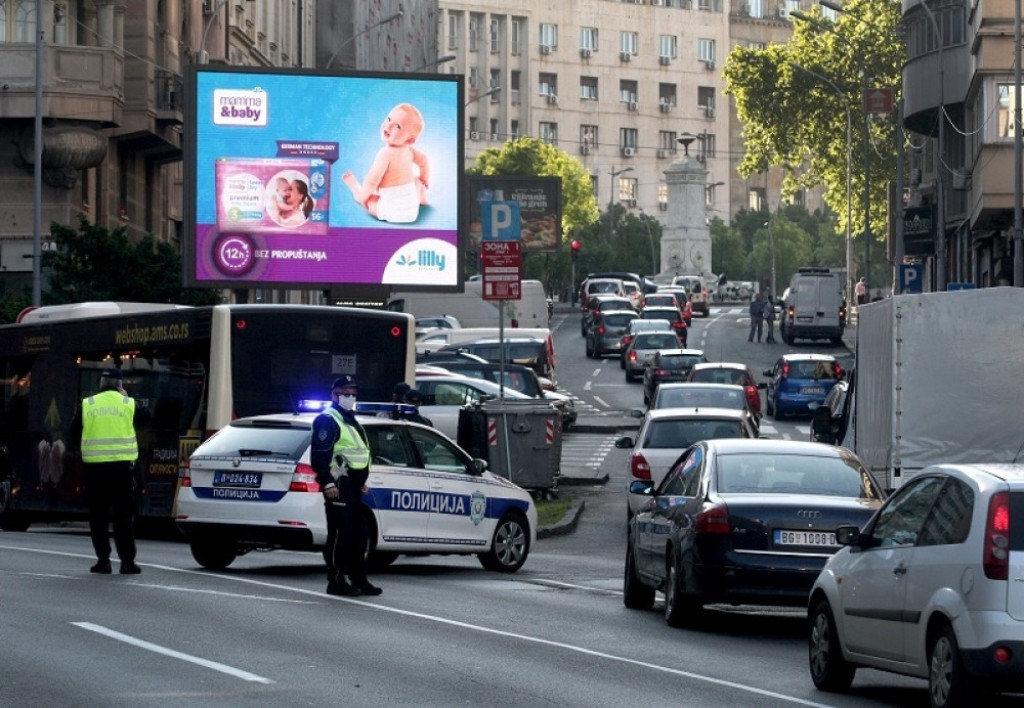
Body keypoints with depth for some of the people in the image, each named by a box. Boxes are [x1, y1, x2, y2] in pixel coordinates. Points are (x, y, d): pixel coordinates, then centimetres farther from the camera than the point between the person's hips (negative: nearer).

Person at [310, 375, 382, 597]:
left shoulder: (351, 421, 23)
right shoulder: (328, 420, -9)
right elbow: (319, 455, -17)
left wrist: (361, 481, 26)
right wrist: (328, 483, -23)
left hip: (353, 486, 10)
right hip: (338, 486, -10)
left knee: (358, 535, 11)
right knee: (340, 534, -10)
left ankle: (359, 579, 16)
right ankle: (336, 581, -7)